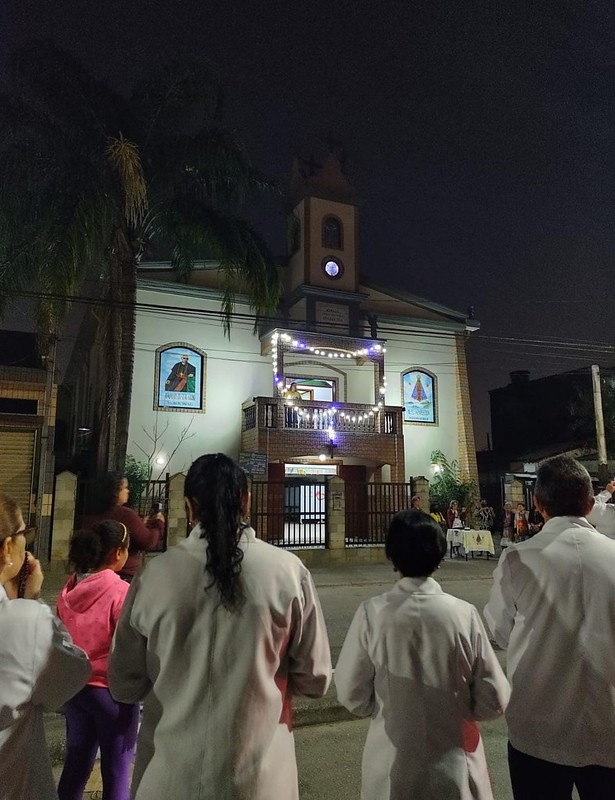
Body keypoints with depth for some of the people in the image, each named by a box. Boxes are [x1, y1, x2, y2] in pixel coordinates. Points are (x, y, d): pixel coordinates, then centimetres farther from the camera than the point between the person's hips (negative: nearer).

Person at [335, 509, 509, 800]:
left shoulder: (372, 613, -18)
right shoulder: (464, 614, -17)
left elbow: (352, 694, -8)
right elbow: (493, 701, -9)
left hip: (391, 768, 0)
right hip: (454, 766, 1)